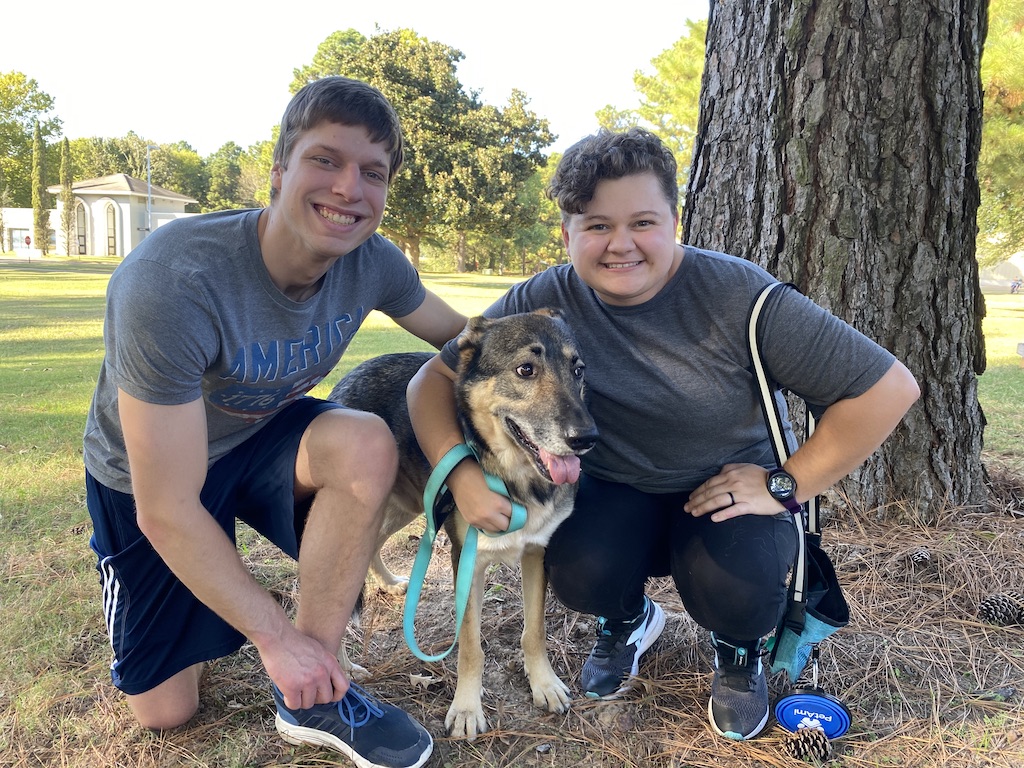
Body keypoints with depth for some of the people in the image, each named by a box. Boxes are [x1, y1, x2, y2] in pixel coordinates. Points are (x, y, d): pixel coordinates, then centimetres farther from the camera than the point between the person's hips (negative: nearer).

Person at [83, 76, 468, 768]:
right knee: (165, 711, 1)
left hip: (260, 436, 4)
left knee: (366, 444, -30)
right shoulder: (170, 282, -37)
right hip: (145, 472, -3)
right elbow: (168, 511, -32)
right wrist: (278, 637, -26)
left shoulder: (373, 263, -21)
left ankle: (314, 699, -14)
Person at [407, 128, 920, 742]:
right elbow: (433, 380, -9)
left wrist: (785, 486, -20)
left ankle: (741, 649, 10)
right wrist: (460, 472, -28)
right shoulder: (544, 304, -15)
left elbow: (889, 387, -23)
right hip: (617, 489, 2)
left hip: (733, 485, -2)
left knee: (731, 590, -31)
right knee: (580, 574, -27)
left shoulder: (735, 294, -24)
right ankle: (629, 620, 13)